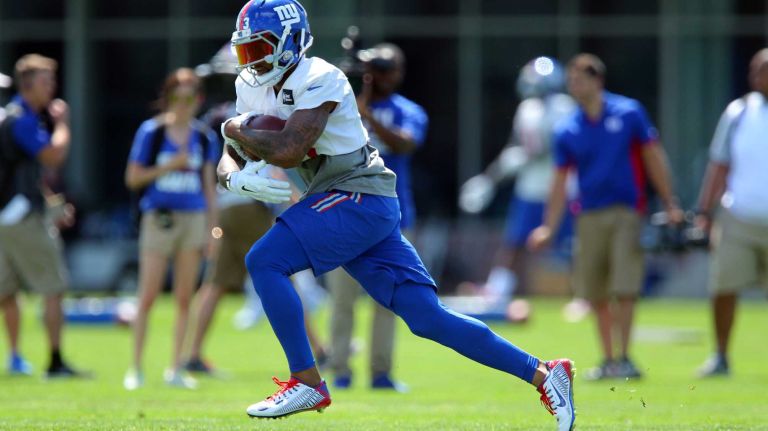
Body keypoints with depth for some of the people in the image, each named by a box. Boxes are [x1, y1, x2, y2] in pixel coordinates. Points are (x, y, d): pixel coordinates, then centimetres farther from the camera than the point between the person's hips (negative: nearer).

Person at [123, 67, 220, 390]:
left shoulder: (204, 137, 8)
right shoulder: (151, 131, -2)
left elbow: (209, 185, 13)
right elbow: (133, 178, -1)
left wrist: (212, 228, 8)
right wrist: (170, 166, -13)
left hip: (193, 218, 3)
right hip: (158, 218, -3)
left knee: (185, 298, 3)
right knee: (148, 296, -5)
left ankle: (175, 369, 10)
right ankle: (135, 369, 3)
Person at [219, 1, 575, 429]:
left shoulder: (318, 81, -15)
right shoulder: (252, 88, 11)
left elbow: (288, 151, -26)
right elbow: (230, 159, 13)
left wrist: (239, 129, -10)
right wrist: (239, 177, -10)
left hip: (360, 198, -9)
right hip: (337, 203, 9)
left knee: (265, 261, -18)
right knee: (428, 318, 3)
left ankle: (306, 382, -12)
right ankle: (542, 374, 6)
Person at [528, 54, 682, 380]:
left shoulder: (628, 113, 0)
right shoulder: (567, 131, 5)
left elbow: (652, 157, 4)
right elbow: (561, 181, 8)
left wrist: (669, 203, 1)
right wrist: (549, 228, 2)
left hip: (626, 211, -3)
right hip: (589, 216, 3)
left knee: (624, 290, -10)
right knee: (596, 294, 5)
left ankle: (624, 358, -3)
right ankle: (608, 359, 16)